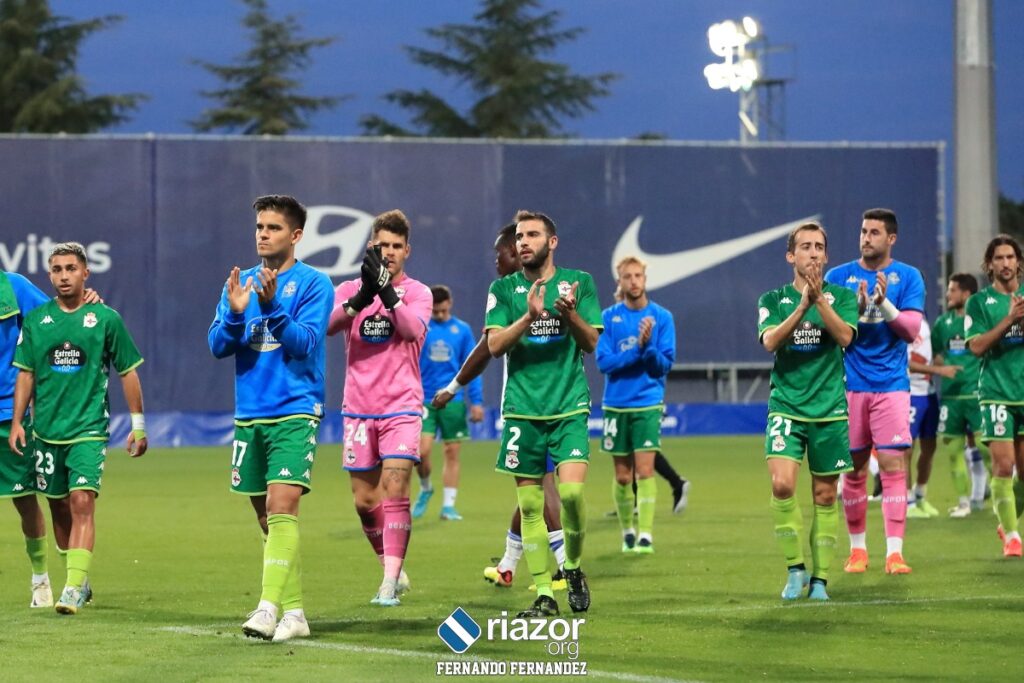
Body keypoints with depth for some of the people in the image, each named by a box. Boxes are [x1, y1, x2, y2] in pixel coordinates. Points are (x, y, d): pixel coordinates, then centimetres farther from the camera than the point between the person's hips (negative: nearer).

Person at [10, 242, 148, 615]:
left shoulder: (105, 319, -1)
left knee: (83, 503, -16)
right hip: (47, 428, 3)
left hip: (89, 428, -3)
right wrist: (17, 421, 5)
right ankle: (78, 576, 25)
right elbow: (25, 374, 12)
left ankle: (74, 588, -21)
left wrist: (138, 425, 5)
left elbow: (128, 372, 5)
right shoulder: (36, 320, 6)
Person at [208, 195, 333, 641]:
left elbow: (305, 343, -14)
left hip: (295, 412, -6)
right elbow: (217, 345, 4)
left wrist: (271, 306, -25)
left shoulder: (313, 284, -4)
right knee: (267, 518, 8)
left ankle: (270, 609, -24)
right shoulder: (238, 283, 11)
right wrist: (235, 314, -14)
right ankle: (294, 612, 16)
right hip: (249, 415, 6)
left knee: (281, 507, -18)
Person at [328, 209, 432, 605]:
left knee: (395, 491, -15)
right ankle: (393, 571, 23)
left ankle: (390, 582, -16)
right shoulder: (349, 290, 6)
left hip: (401, 407, -3)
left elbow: (414, 329, -19)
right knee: (364, 500, 5)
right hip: (358, 407, 3)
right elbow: (329, 324, -15)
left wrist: (387, 292, -32)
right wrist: (362, 297, -32)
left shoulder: (417, 293, 2)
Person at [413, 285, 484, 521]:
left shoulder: (462, 330, 4)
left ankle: (448, 505, 9)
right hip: (424, 400, -1)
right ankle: (425, 489, 18)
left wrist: (476, 401, 2)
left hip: (454, 401, 1)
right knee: (422, 451, -10)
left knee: (452, 453, 2)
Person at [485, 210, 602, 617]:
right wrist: (530, 316, -18)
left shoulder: (579, 282, 7)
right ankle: (544, 594, 4)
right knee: (529, 504, -1)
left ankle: (574, 567, 8)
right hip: (522, 410, 1)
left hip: (569, 406, -1)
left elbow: (592, 343, 3)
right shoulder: (504, 289, 7)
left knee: (572, 490, -17)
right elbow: (495, 345, -3)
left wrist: (569, 313, -16)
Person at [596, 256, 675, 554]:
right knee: (622, 476, 6)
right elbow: (604, 362, -6)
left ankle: (646, 534, -12)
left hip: (647, 405, -1)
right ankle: (627, 531, 22)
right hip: (616, 404, 1)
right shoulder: (608, 317, 1)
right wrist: (637, 349, -17)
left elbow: (665, 363, -2)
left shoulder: (661, 317, 1)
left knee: (645, 470, -12)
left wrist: (648, 346, -20)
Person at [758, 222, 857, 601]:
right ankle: (795, 568, -4)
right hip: (786, 407, -1)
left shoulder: (842, 296, 6)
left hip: (830, 410, 1)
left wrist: (819, 299, -22)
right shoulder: (774, 300, 6)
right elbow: (770, 341, -11)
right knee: (781, 484, -19)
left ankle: (820, 578, 13)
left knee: (825, 496, 4)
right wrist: (803, 305, -20)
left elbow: (845, 336, -12)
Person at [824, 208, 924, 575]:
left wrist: (884, 304, -20)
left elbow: (911, 329, -4)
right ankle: (857, 548, 16)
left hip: (891, 385, -1)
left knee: (893, 465, -8)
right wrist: (858, 308, -16)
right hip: (850, 385, 1)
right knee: (854, 470, 5)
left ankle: (894, 552, -9)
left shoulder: (908, 277, 3)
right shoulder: (838, 277, 5)